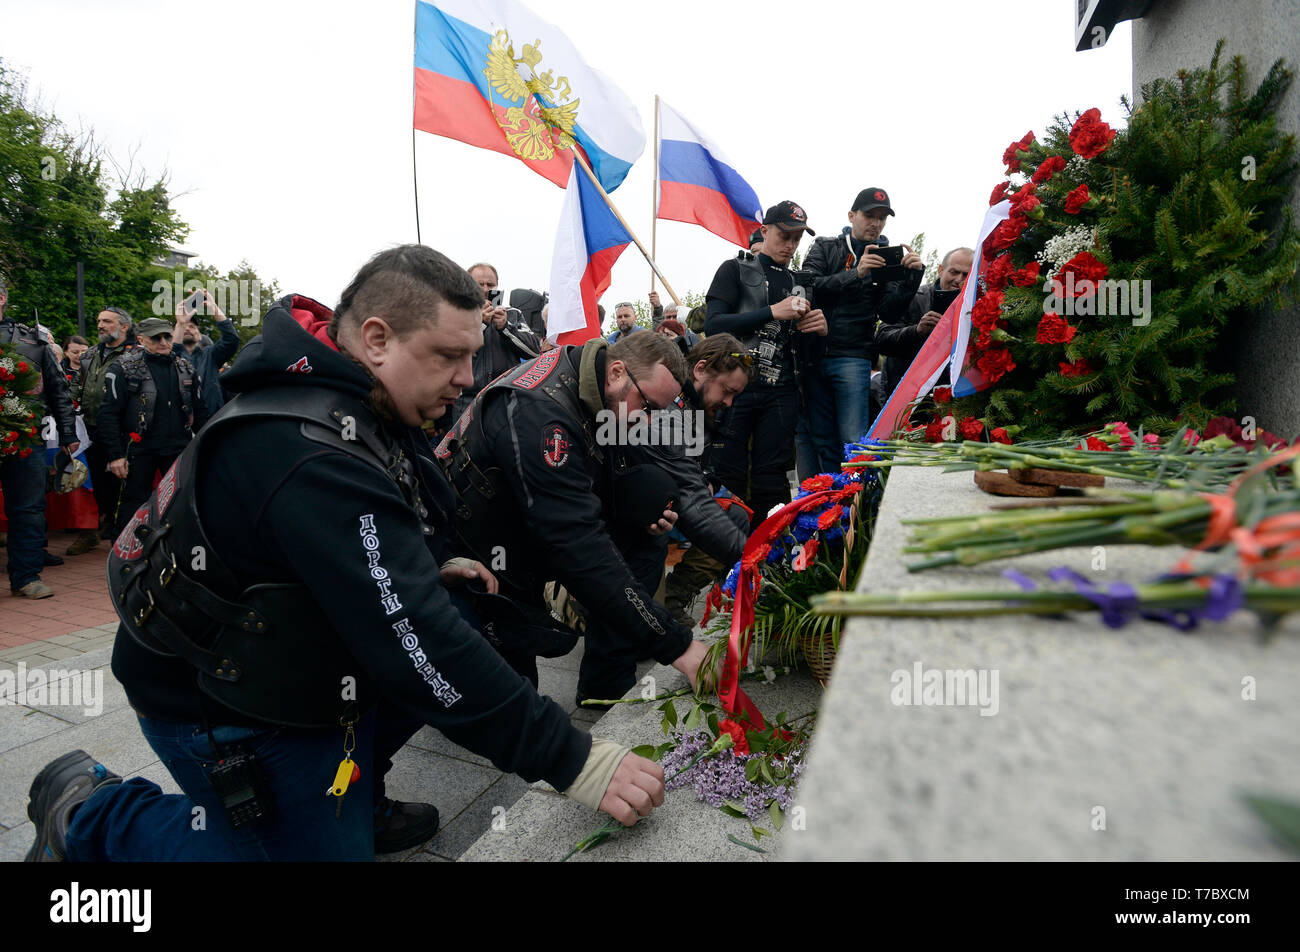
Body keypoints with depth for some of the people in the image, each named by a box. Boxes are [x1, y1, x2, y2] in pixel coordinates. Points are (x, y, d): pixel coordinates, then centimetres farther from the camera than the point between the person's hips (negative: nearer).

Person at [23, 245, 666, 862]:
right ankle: (91, 814, 12)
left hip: (301, 652, 9)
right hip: (222, 704, -8)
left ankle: (356, 797, 17)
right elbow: (419, 652, -37)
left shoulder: (350, 406, -3)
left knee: (471, 640, 1)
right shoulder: (315, 455, -34)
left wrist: (429, 572, 1)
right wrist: (576, 762, -33)